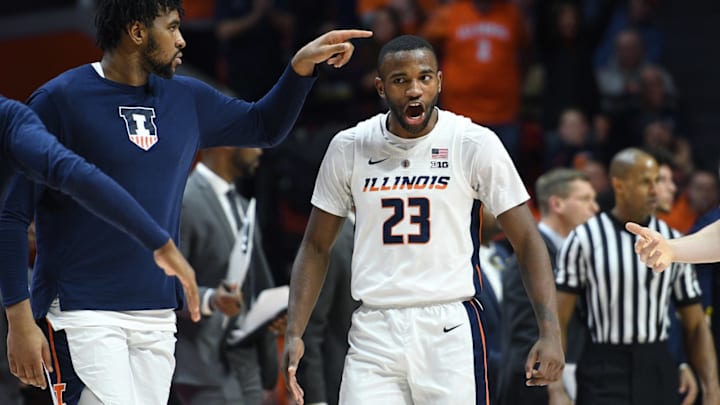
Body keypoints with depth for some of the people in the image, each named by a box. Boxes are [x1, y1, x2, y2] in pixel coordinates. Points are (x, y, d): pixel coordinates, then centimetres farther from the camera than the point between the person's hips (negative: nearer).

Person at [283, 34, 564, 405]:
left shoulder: (475, 144, -3)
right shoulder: (349, 148, 4)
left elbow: (527, 242, -1)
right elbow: (316, 247, 12)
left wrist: (549, 332, -12)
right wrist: (295, 333, 1)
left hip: (450, 330, -2)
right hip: (373, 333, 2)